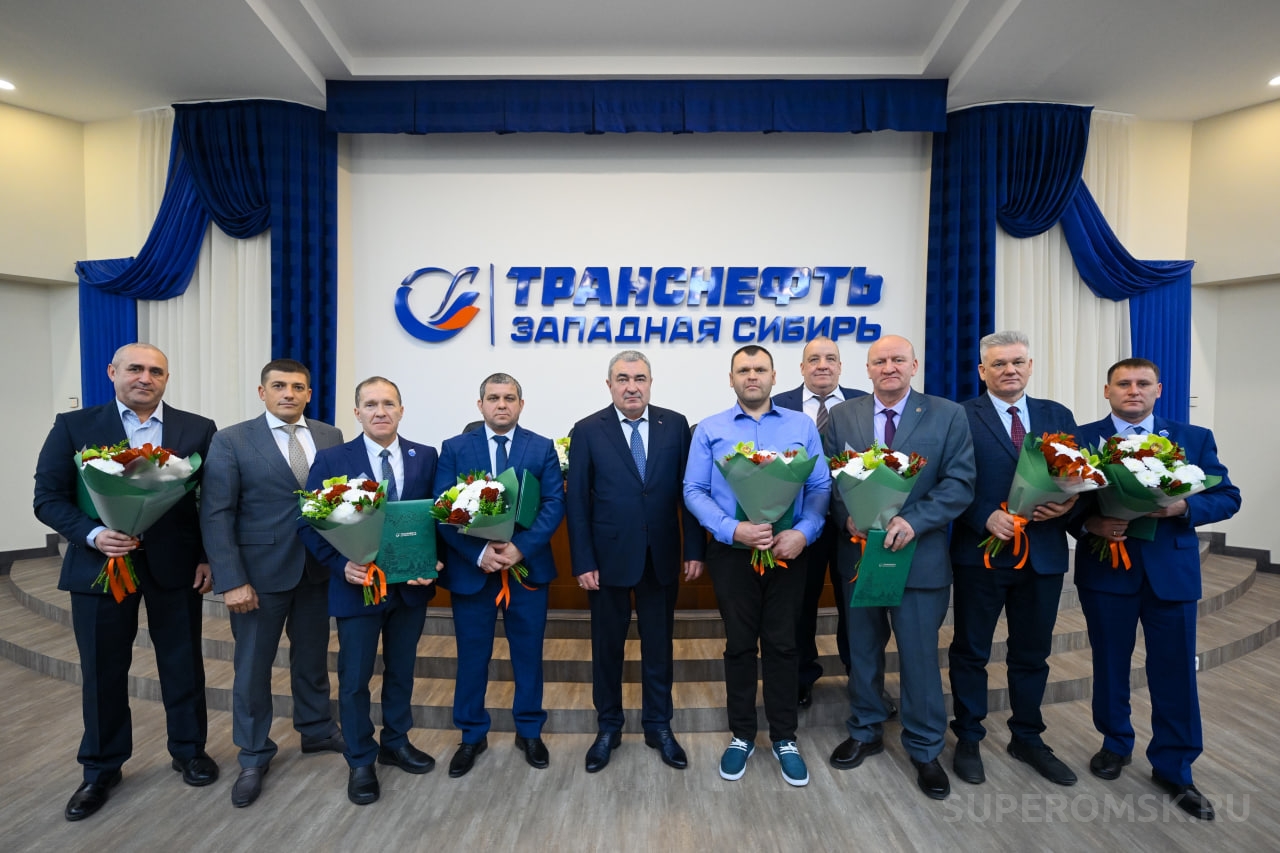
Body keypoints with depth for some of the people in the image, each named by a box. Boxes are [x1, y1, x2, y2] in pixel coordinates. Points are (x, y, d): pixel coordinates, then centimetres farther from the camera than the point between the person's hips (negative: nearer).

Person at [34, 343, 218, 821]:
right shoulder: (73, 427, 2)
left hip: (175, 565, 0)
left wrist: (209, 557, -4)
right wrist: (92, 534, -17)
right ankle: (101, 769, 33)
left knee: (183, 663, 11)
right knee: (102, 671, 12)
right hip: (100, 565, 0)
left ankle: (189, 750, 31)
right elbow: (48, 498, 0)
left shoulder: (198, 430, 1)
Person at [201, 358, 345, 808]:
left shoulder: (330, 437, 3)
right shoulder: (231, 441, -6)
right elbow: (215, 515, -10)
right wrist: (232, 581, -15)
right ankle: (254, 756, 32)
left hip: (318, 569, 3)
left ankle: (317, 730, 39)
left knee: (313, 656, 18)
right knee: (252, 665, 12)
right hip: (260, 572, -3)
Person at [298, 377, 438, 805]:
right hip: (357, 585, -2)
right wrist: (342, 565, -20)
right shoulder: (331, 459, -6)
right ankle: (361, 762, 32)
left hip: (411, 583, 2)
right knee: (354, 678, 11)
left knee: (402, 670, 19)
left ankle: (396, 743, 41)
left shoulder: (425, 457, -2)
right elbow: (309, 523, -7)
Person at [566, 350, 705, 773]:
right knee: (607, 646, 14)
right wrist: (583, 562, -8)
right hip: (609, 556, -1)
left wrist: (694, 550, -2)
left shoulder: (675, 424, -1)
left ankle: (658, 726, 35)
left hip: (661, 556, 1)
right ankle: (608, 727, 35)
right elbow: (577, 501, -5)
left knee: (659, 645, 15)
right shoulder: (587, 430, -4)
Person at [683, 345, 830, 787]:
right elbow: (694, 491, -5)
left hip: (788, 550, 1)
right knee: (739, 644, 12)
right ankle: (741, 735, 30)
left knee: (782, 644, 11)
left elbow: (821, 487, -1)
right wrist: (732, 529, -19)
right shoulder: (709, 430, 1)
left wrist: (803, 532, -17)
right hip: (731, 551, 0)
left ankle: (785, 738, 30)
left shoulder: (803, 426, 4)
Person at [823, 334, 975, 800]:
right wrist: (848, 516, -18)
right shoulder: (841, 416, 3)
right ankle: (865, 732, 38)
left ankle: (924, 749, 32)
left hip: (920, 555, -2)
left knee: (920, 655, 9)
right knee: (862, 650, 17)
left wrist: (913, 521, -21)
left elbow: (959, 483, -9)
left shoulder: (948, 415, -2)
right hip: (859, 551, 2)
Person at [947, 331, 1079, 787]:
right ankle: (968, 739, 27)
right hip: (981, 551, -4)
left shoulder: (1058, 416, 10)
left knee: (1032, 653, 18)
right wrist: (986, 518, -20)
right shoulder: (961, 416, -4)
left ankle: (1027, 738, 37)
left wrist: (1068, 502, -14)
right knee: (971, 651, 10)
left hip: (1044, 553, 4)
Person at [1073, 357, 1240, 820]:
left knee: (1175, 673, 7)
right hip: (1105, 569, -1)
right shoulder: (1081, 439, -1)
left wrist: (1184, 507, -18)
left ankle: (1173, 768, 25)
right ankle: (1116, 744, 34)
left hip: (1171, 571, 1)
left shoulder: (1195, 438, 5)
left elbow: (1227, 497, 1)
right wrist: (1089, 523, -21)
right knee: (1110, 665, 13)